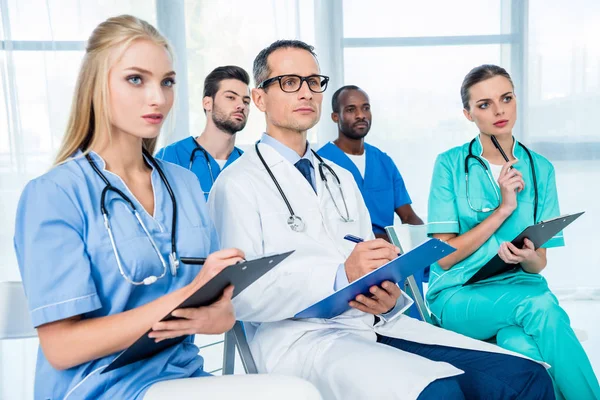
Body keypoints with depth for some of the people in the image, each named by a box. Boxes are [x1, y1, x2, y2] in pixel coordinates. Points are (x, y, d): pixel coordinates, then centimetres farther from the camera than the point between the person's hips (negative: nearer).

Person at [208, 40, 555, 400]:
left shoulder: (342, 178, 20)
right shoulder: (238, 184, -1)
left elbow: (370, 264, 17)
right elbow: (241, 295, -11)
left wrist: (390, 297, -6)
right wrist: (340, 275, -21)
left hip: (377, 327, 6)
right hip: (301, 337, -5)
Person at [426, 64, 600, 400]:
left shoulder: (540, 169, 6)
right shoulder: (450, 164, -3)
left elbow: (540, 262, 7)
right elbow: (445, 257, -8)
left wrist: (528, 258, -19)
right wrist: (504, 208, -14)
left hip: (520, 288, 2)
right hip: (459, 295, -1)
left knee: (519, 345, -34)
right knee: (541, 305, -31)